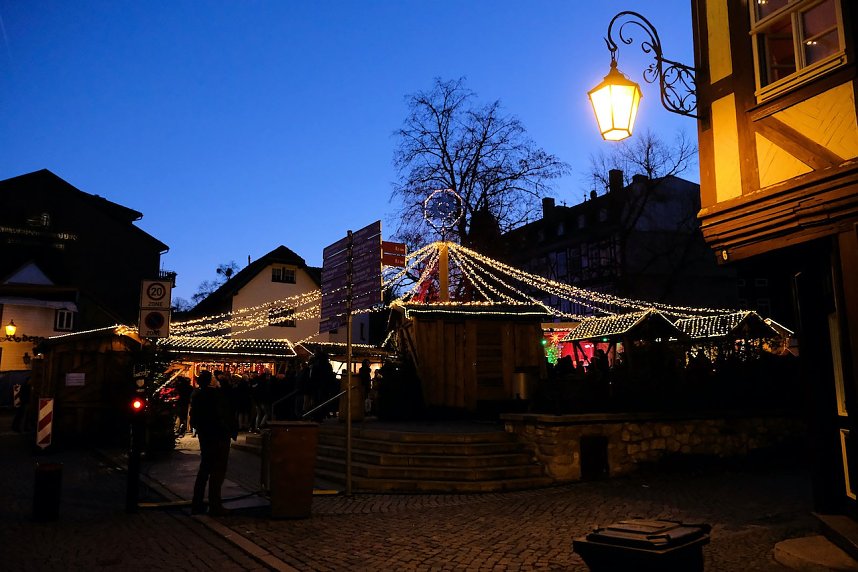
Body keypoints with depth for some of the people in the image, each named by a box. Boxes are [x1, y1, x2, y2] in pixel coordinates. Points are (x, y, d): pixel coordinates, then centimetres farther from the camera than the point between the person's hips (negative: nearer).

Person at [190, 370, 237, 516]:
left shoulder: (196, 395, 4)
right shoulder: (217, 393, -16)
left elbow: (194, 419, 11)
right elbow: (227, 413, -15)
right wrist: (233, 431, -6)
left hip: (204, 436, 7)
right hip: (219, 435, -7)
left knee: (204, 468, 18)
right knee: (218, 470, -2)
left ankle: (197, 504, 22)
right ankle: (214, 505, -2)